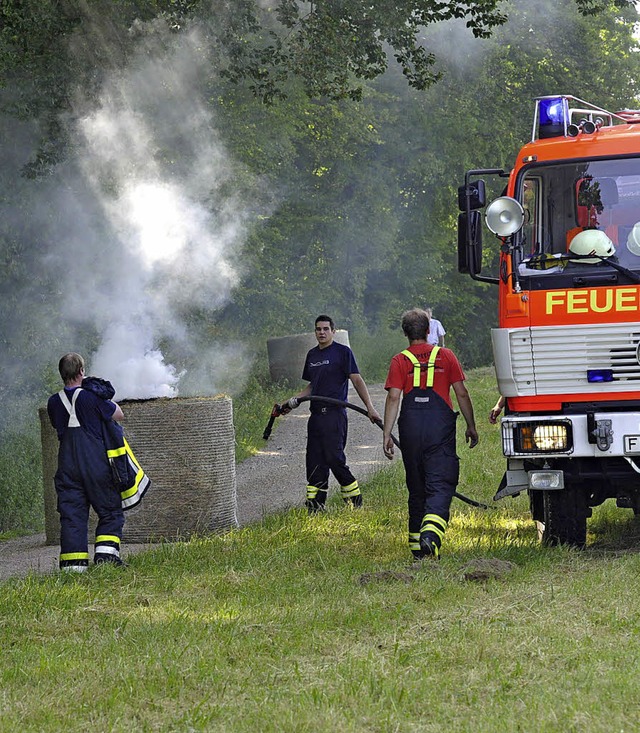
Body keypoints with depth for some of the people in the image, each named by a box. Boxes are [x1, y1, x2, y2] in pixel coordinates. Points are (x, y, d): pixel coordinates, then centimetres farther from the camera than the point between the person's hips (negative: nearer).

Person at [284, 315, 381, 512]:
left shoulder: (343, 352, -3)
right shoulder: (312, 355, 18)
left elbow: (357, 381, -7)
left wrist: (369, 408, -14)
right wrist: (295, 400, 15)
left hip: (335, 414, -7)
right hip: (316, 414, 7)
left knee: (334, 457, -13)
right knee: (314, 461, 5)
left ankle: (354, 497, 1)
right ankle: (314, 505, 8)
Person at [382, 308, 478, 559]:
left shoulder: (400, 361, 4)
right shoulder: (446, 356, 6)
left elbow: (393, 398, -4)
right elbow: (462, 394, 5)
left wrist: (386, 434, -4)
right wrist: (471, 426, 13)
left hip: (411, 427, 2)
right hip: (440, 426, -2)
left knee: (416, 488, 13)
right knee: (440, 485, -6)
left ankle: (417, 547, 18)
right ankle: (431, 533, -30)